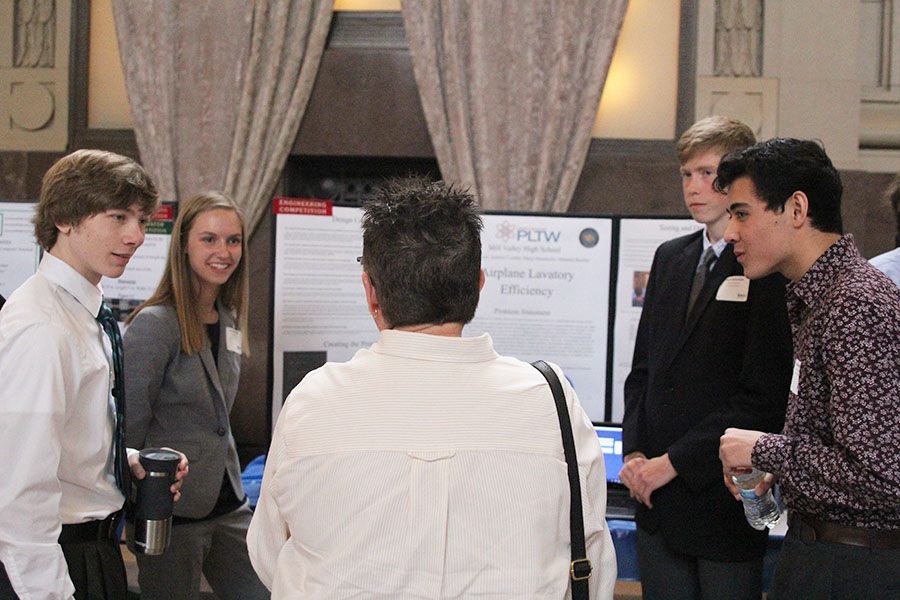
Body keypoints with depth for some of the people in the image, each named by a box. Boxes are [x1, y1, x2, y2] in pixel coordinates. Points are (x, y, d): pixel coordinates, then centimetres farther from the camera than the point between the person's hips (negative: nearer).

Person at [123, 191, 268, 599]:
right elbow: (129, 427, -13)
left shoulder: (228, 320, 8)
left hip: (226, 502, 7)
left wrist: (231, 483, 18)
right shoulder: (154, 324, -15)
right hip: (171, 512, -7)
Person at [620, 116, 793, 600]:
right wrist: (634, 453, 1)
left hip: (725, 501, -6)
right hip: (658, 499, 6)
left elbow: (763, 395, -15)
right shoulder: (670, 257, 11)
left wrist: (674, 461, -14)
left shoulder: (770, 269, -11)